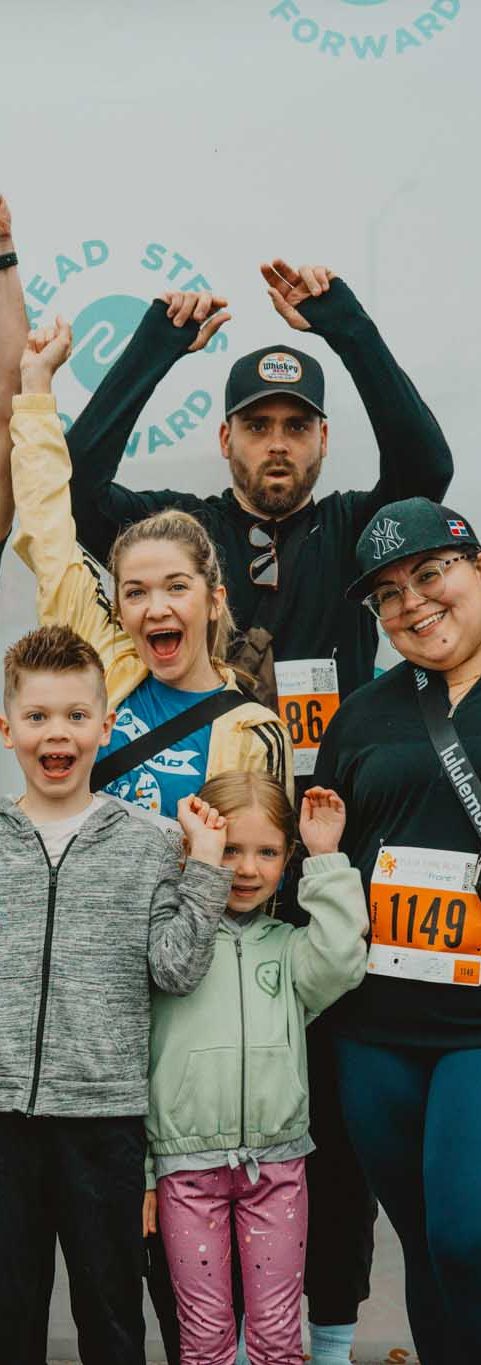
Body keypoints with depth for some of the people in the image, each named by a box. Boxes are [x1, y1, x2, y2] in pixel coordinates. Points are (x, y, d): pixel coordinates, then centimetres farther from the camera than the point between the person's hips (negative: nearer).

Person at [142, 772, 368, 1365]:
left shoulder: (288, 946, 9)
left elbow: (339, 963, -14)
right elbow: (134, 1055, 0)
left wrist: (326, 861, -9)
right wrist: (138, 1170, -1)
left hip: (276, 1161, 2)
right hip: (186, 1163, -2)